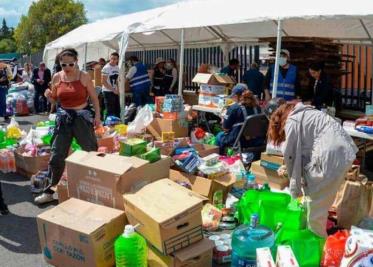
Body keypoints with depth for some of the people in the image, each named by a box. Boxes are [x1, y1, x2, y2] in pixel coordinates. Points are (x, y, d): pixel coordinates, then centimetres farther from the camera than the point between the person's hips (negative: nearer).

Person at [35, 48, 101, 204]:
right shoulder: (57, 77, 3)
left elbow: (94, 97, 1)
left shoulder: (84, 76, -5)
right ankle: (49, 191, 12)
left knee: (91, 151, 7)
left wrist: (97, 115, -8)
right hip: (64, 117, 3)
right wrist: (48, 95, -9)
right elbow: (55, 99, 13)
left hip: (82, 116, -2)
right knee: (57, 154, 3)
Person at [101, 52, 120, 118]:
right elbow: (103, 81, -15)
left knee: (117, 110, 12)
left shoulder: (117, 68, 9)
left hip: (115, 92, 8)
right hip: (108, 91, -8)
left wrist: (117, 89, 4)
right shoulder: (106, 68, -13)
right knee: (110, 111, -5)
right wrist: (113, 90, -15)